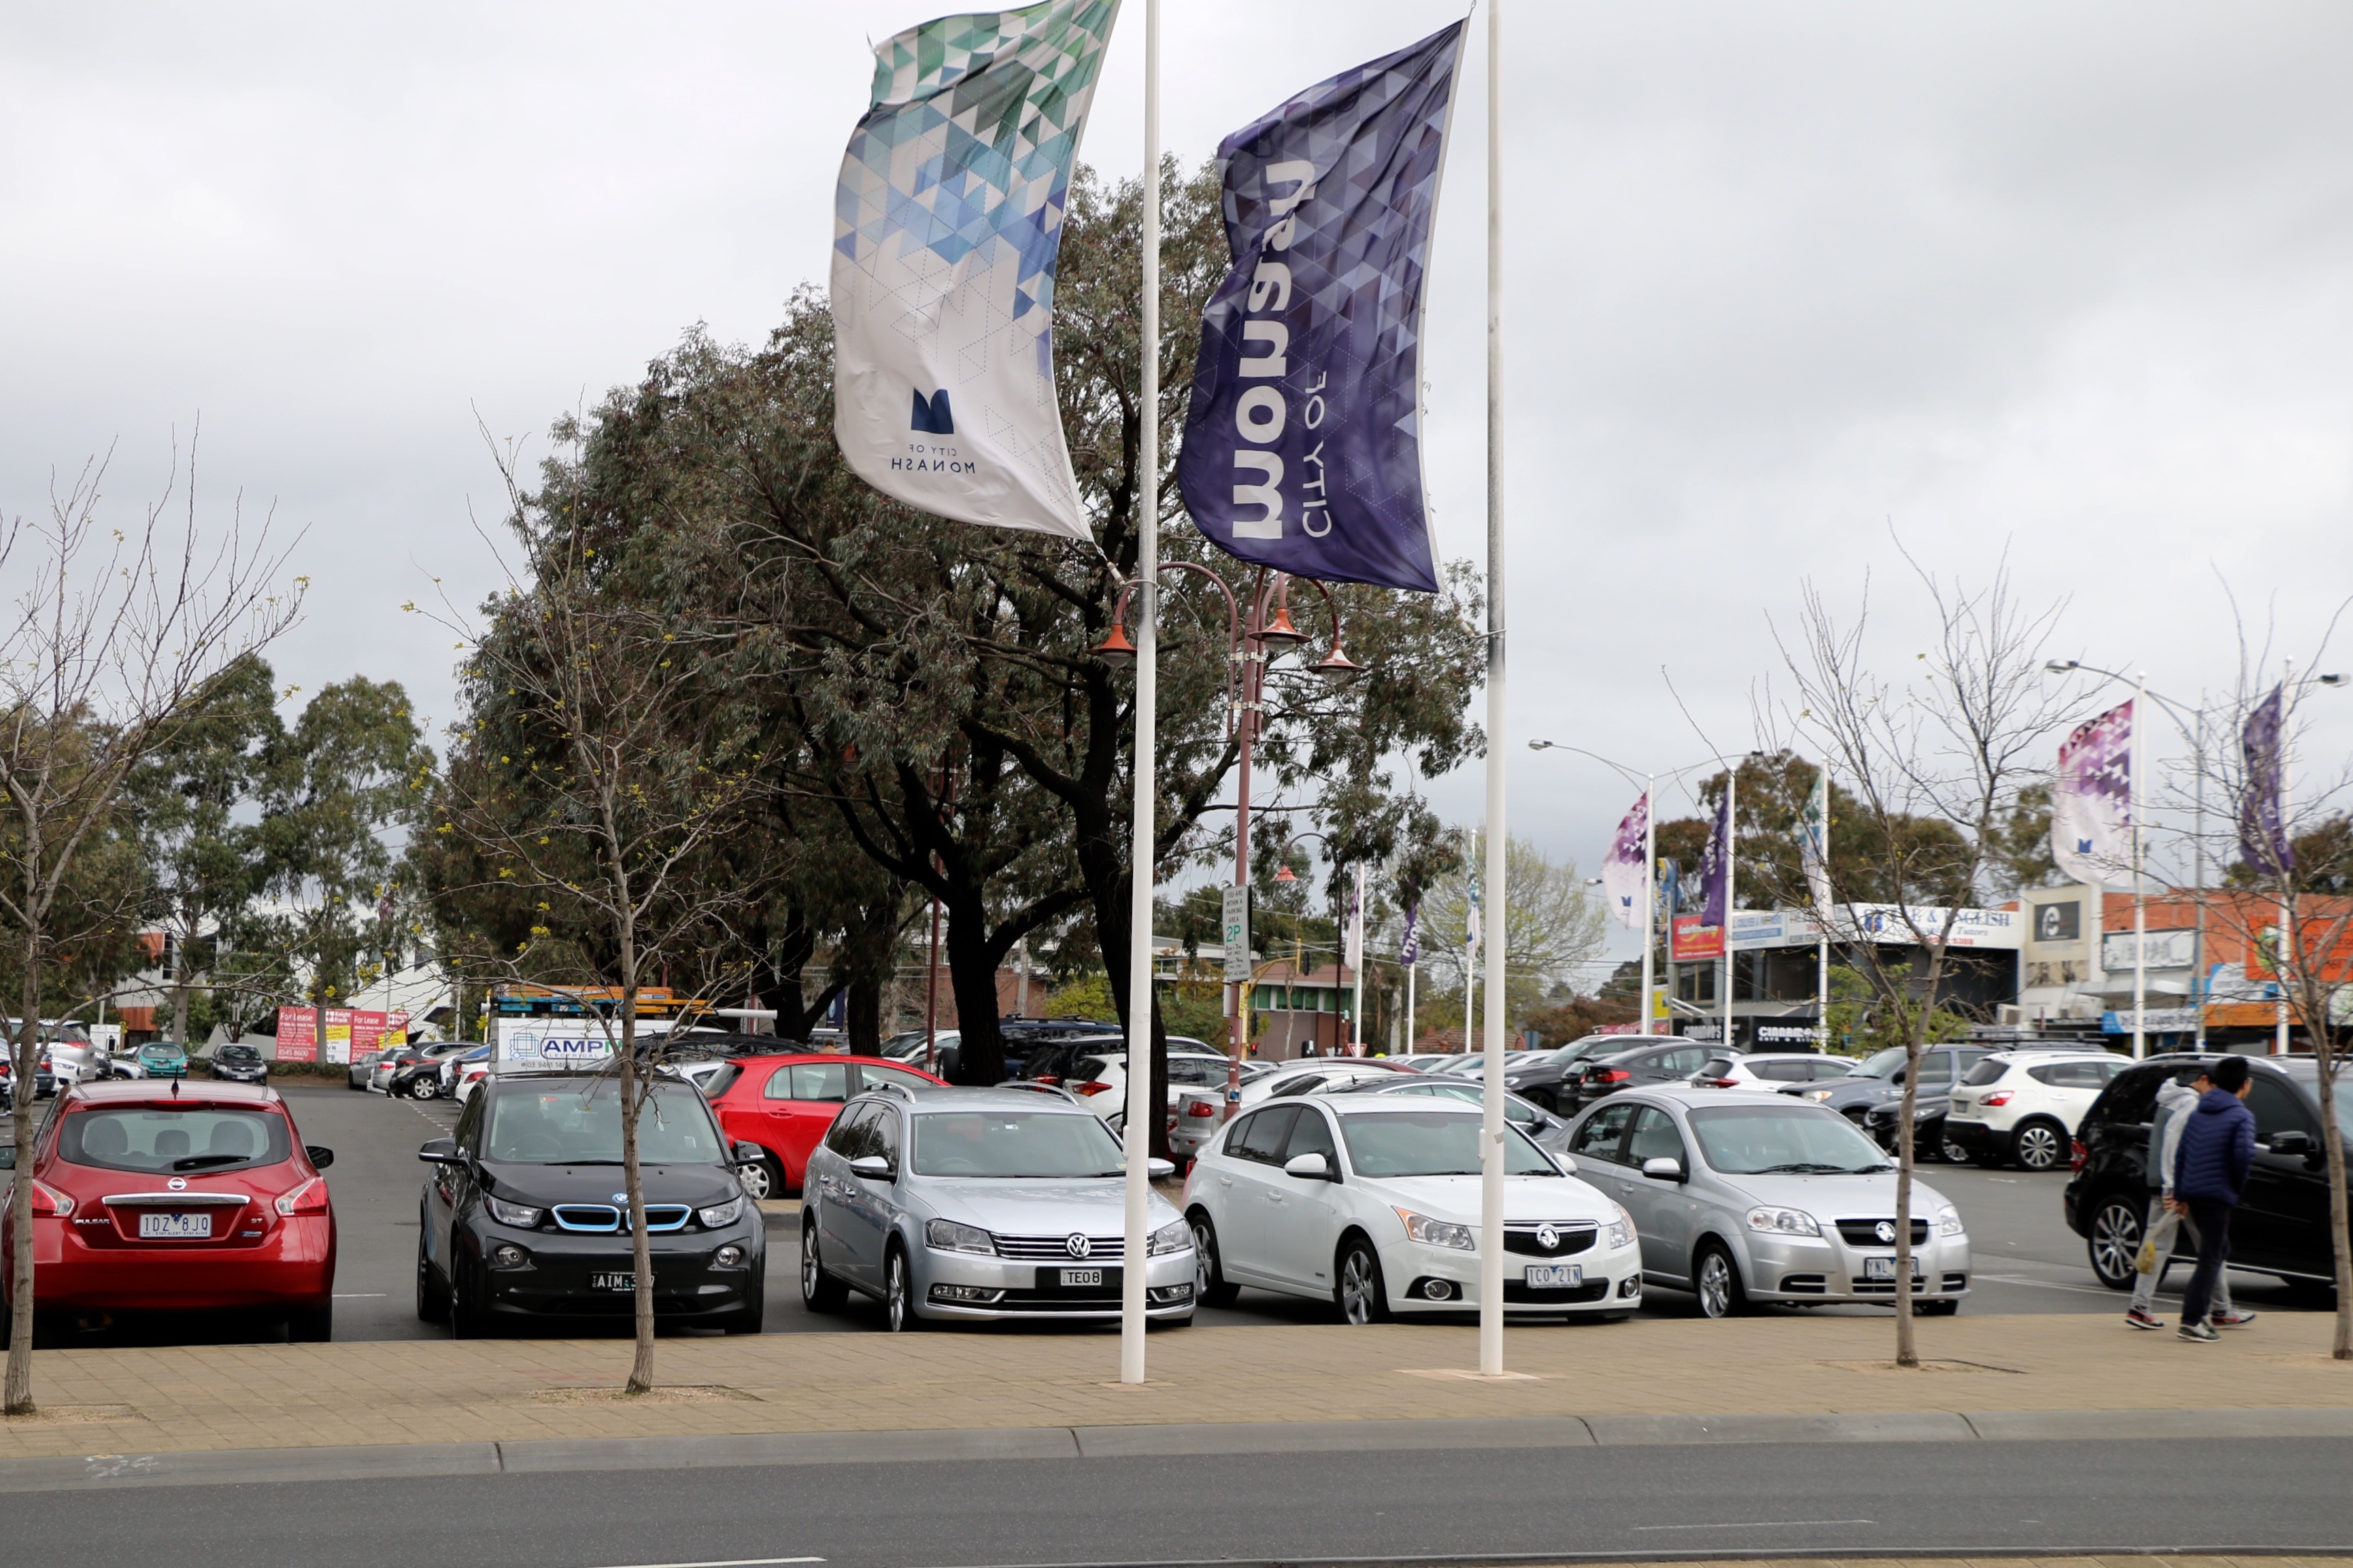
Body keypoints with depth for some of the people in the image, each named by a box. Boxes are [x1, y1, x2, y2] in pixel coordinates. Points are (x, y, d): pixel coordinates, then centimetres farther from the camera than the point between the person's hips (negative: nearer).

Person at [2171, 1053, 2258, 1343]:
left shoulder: (2198, 1113, 15)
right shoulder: (2241, 1116, -7)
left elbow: (2181, 1154, 14)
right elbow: (2244, 1155, -19)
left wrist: (2179, 1192, 17)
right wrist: (2237, 1186, -2)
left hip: (2192, 1192, 7)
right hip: (2218, 1194, -7)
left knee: (2218, 1251, 22)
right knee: (2211, 1259, -4)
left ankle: (2200, 1312, 19)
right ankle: (2191, 1321, -10)